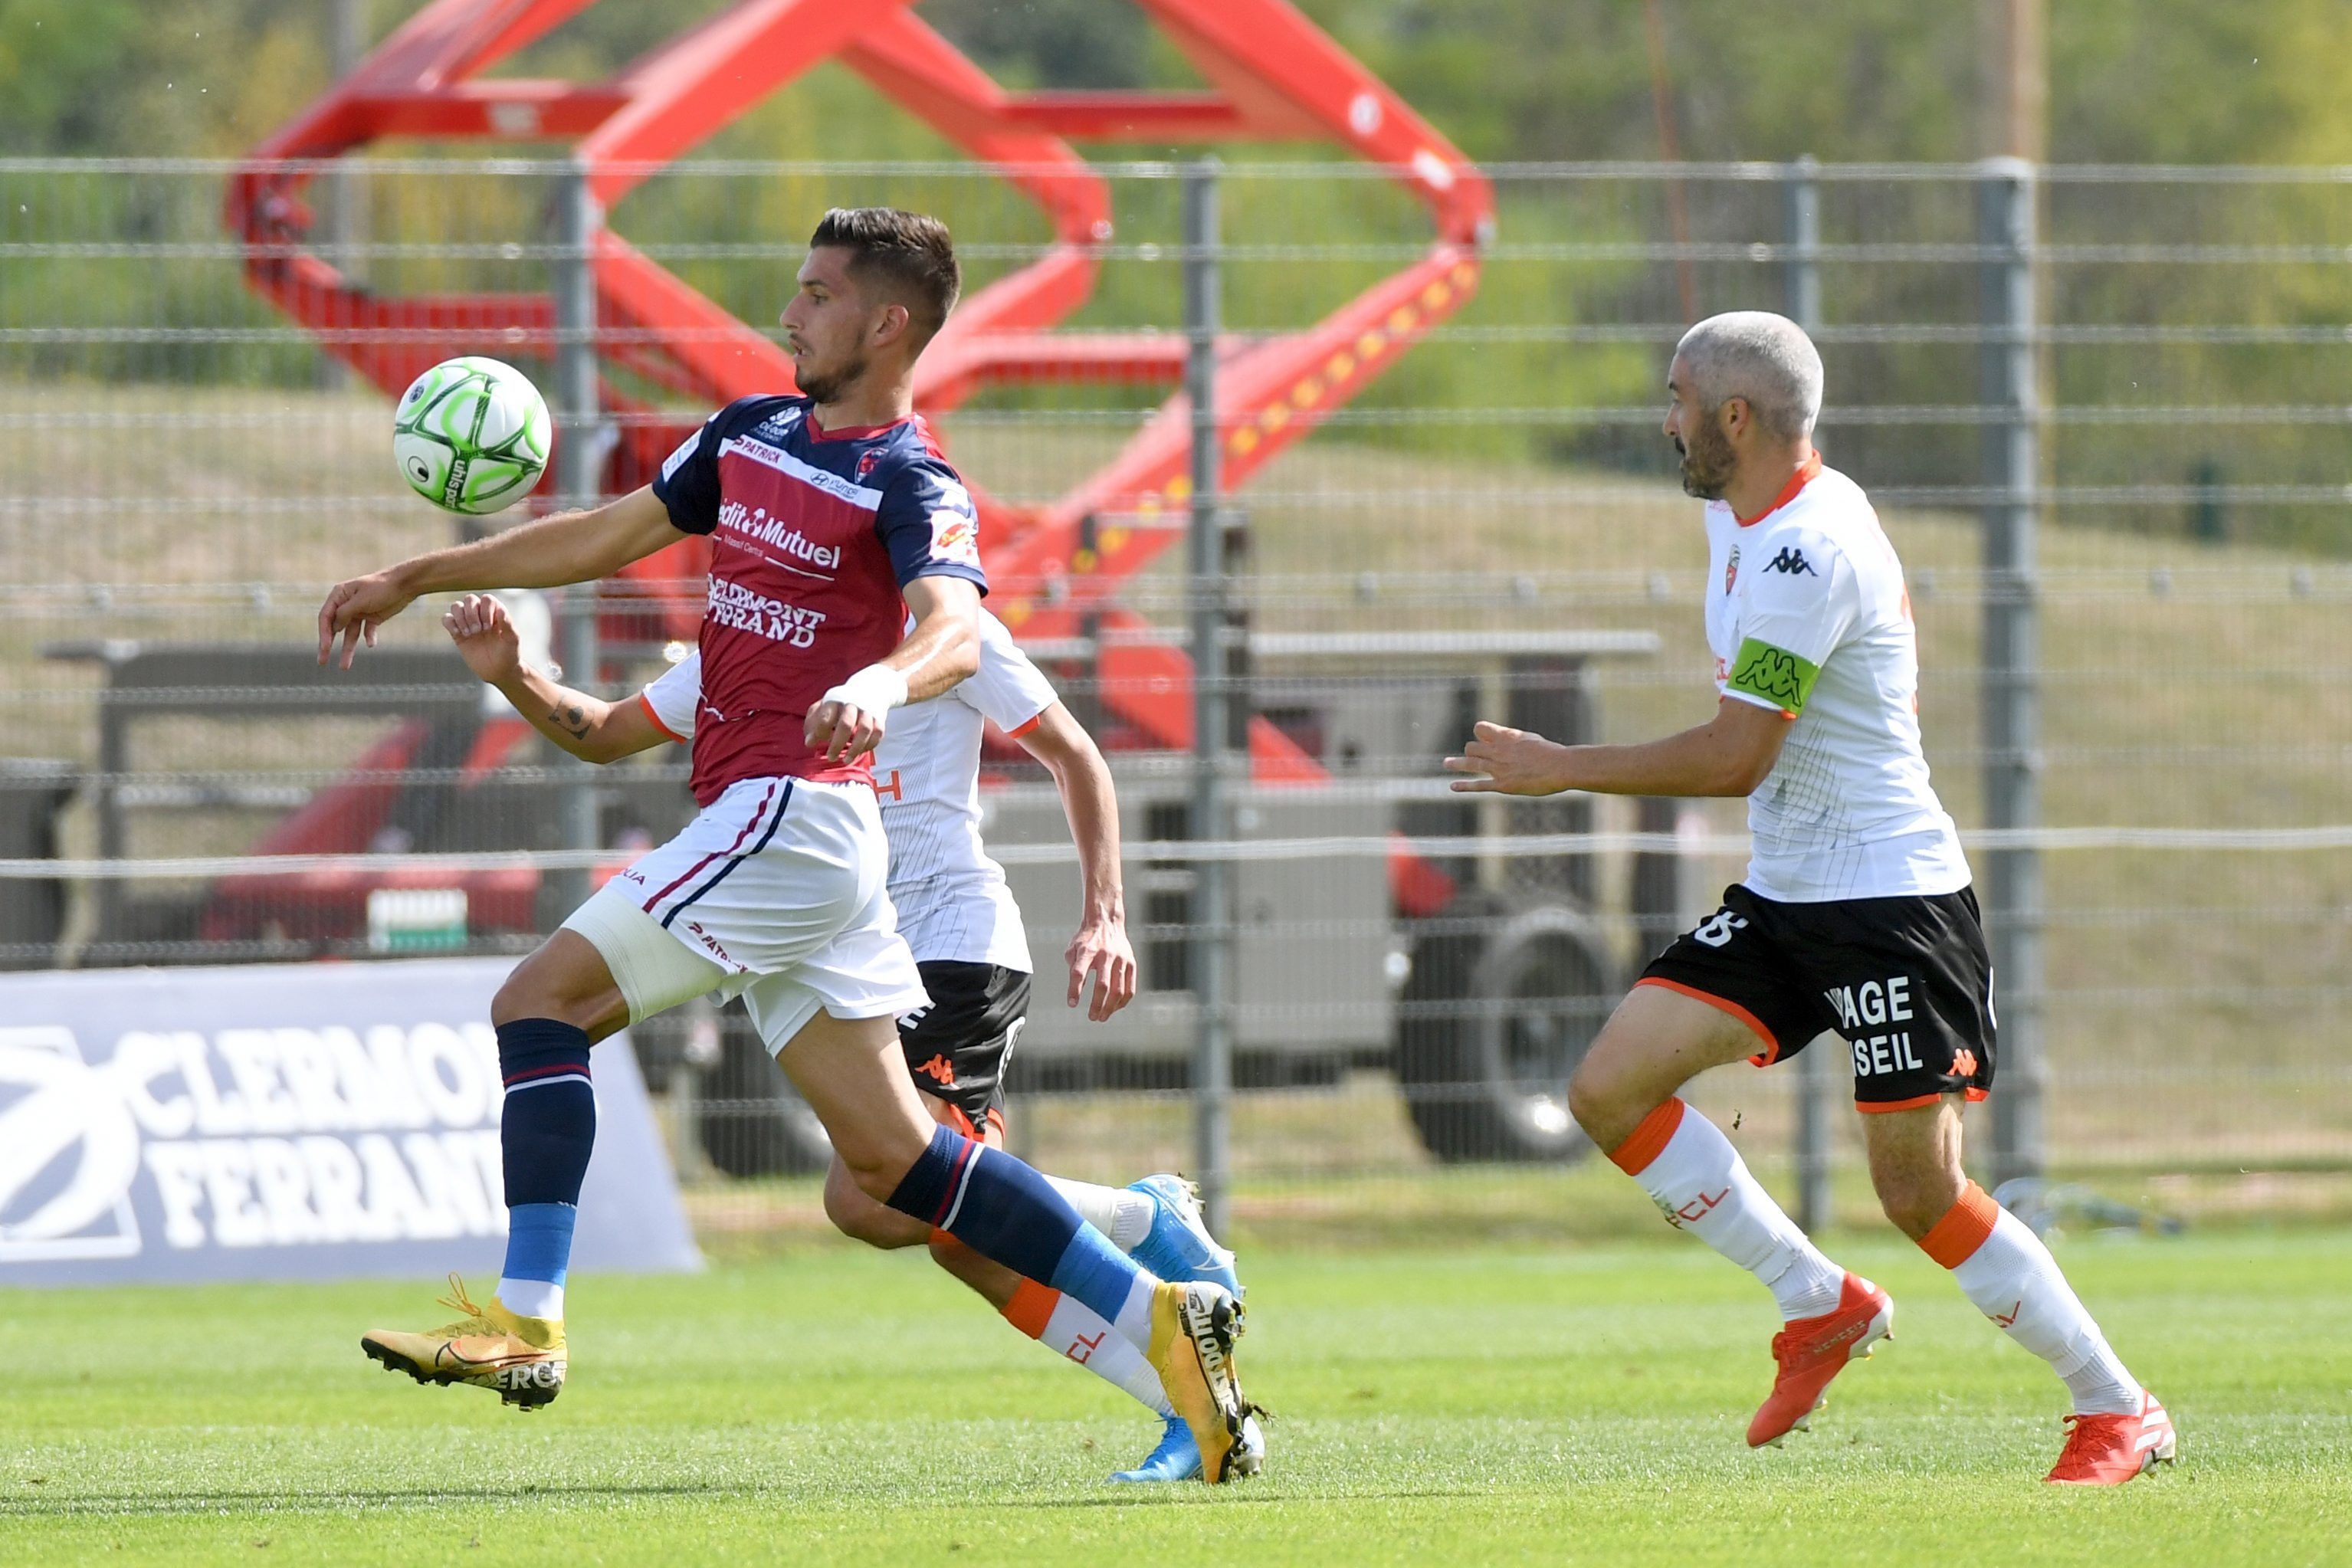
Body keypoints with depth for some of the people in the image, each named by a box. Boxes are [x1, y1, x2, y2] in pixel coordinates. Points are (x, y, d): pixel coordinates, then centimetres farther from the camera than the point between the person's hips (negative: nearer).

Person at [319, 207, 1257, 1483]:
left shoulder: (909, 484, -9)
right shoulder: (750, 436, 17)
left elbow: (956, 627, -26)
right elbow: (608, 537, 27)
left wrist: (883, 682, -49)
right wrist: (414, 579, 29)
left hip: (790, 810, -9)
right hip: (765, 820, 9)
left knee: (541, 999, -13)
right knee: (886, 1155, 7)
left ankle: (527, 1323, -17)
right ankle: (1159, 1316, 8)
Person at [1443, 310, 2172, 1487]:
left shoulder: (1807, 552, -21)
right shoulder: (1739, 515, 10)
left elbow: (1736, 759, -23)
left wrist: (1560, 770, -14)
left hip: (1889, 899, -9)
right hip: (1780, 896, 9)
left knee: (1919, 1190, -9)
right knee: (1612, 1089, -4)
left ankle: (2118, 1411, 6)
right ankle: (1820, 1304, 7)